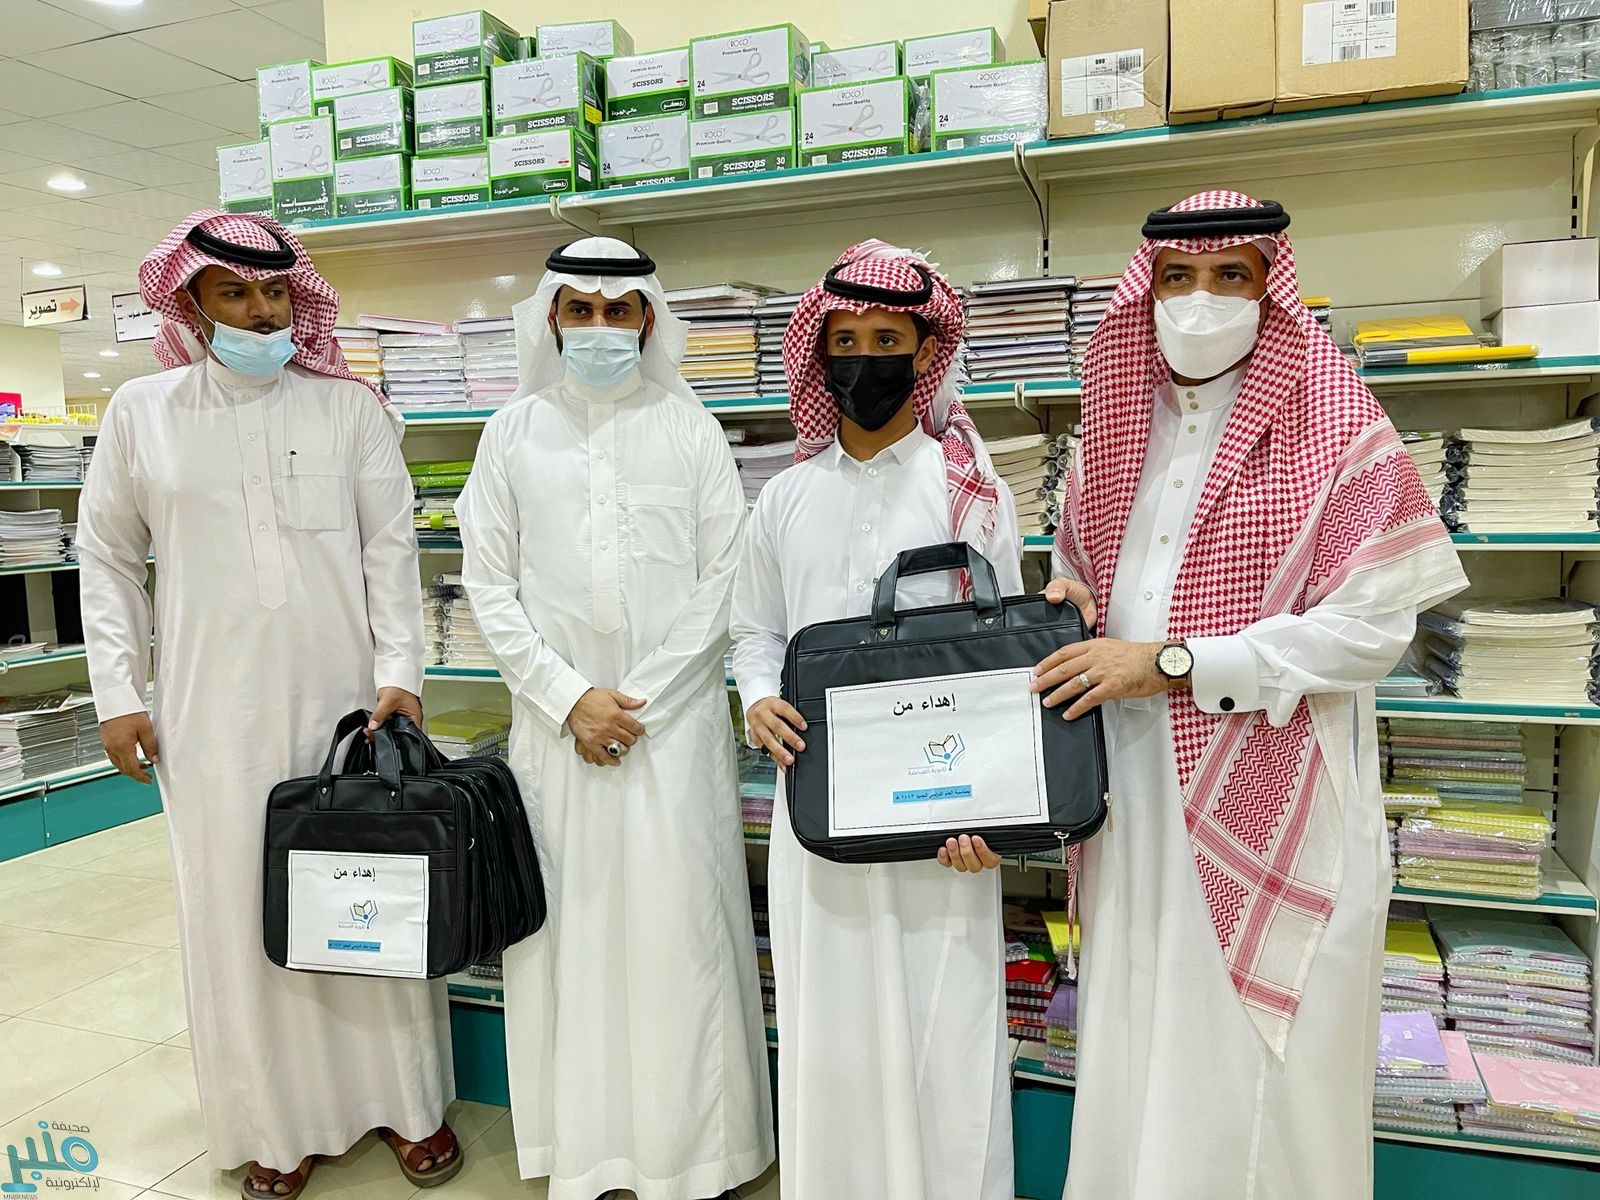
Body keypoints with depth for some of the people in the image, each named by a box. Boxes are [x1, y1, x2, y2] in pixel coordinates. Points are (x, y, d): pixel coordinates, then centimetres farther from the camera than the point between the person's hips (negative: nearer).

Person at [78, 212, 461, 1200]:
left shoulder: (351, 407, 3)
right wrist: (118, 693, 5)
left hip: (344, 697, 0)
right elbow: (108, 556, 11)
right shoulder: (142, 412, 6)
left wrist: (399, 669, -8)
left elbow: (392, 544, 1)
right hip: (214, 710, 1)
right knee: (239, 903, 7)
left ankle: (408, 1101, 24)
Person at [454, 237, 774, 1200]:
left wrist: (639, 701, -7)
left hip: (676, 715, -1)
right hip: (555, 714, 2)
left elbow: (725, 579, 0)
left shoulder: (690, 427, 4)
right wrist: (570, 697, -6)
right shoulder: (515, 432, 8)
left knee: (679, 924, 1)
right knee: (570, 923, 6)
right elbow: (490, 585, 5)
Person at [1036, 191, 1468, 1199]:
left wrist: (1171, 663, -17)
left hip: (1275, 796, -4)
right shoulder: (1115, 428, 11)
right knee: (1136, 1058, 14)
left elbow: (1373, 625, -12)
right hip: (1135, 787, 5)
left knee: (1260, 1069, 5)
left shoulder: (1336, 427, -5)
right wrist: (1070, 604, -3)